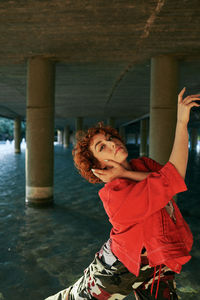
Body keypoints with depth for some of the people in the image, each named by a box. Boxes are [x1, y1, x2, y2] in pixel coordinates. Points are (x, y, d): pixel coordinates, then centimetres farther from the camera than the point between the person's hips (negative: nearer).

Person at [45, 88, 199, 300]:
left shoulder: (144, 164, -5)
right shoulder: (115, 197, -31)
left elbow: (165, 173, -24)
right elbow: (173, 180, -36)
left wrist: (126, 174, -26)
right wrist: (182, 123, -36)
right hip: (120, 268, -5)